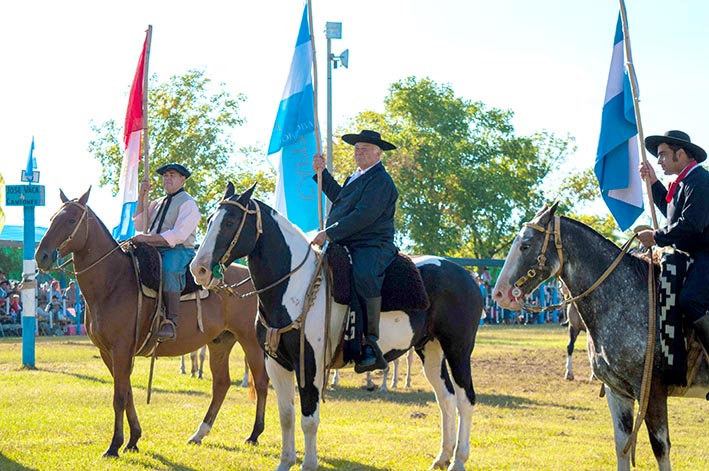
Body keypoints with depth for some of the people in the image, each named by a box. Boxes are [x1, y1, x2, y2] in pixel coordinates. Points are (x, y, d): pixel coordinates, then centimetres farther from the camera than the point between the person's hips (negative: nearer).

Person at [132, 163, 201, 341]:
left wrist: (147, 238, -18)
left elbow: (178, 235, -13)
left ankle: (171, 322, -44)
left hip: (179, 251, -8)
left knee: (168, 269, -39)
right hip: (155, 252, 8)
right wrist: (141, 197, 12)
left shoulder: (188, 203, 0)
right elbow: (139, 225, 20)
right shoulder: (158, 203, 25)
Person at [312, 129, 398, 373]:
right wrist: (322, 173, 37)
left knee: (364, 275, -39)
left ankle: (370, 343, -41)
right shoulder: (357, 177, 23)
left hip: (372, 246, -11)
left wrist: (330, 233, -21)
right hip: (345, 245, 11)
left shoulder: (380, 180, -9)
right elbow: (339, 198, 42)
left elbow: (364, 215, -20)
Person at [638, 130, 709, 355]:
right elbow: (673, 213, 32)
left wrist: (656, 237, -15)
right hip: (690, 255, 12)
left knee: (690, 301, -30)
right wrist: (653, 183, 22)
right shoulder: (684, 182, 19)